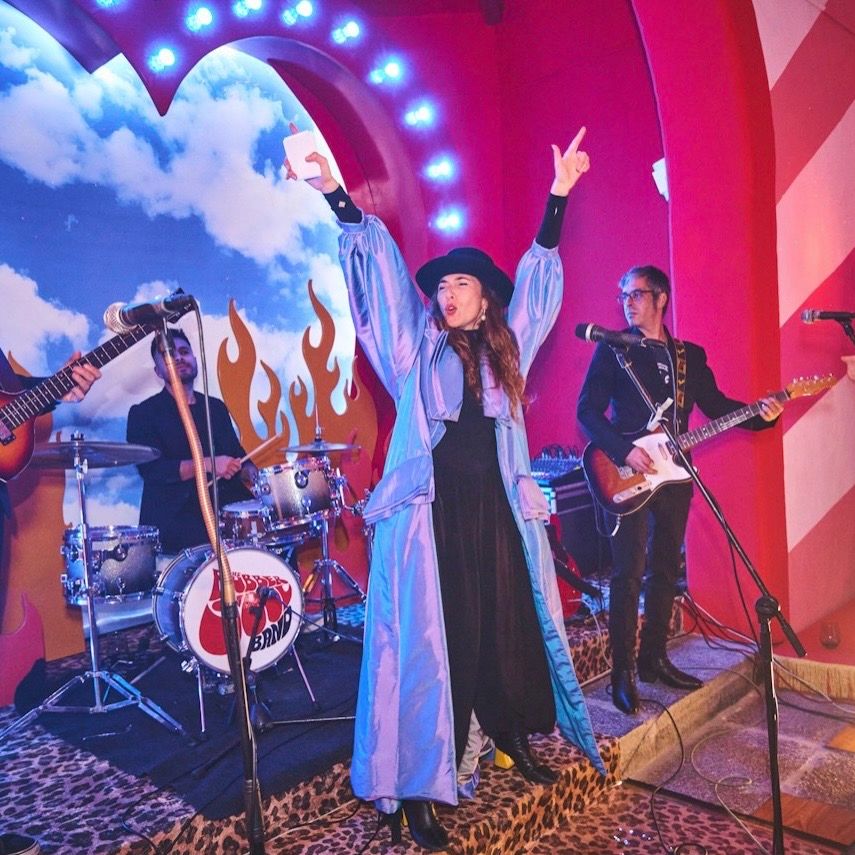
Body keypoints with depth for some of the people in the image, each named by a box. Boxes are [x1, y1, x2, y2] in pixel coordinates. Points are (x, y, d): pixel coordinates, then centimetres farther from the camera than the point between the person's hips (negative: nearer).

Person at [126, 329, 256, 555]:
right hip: (175, 521, -5)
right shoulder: (143, 414, 2)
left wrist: (248, 470, -1)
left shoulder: (216, 408, 18)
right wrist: (207, 464, -21)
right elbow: (151, 469, -11)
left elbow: (236, 454, 22)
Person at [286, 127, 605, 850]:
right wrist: (333, 189, -7)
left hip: (497, 510, 4)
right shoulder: (416, 348, 6)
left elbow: (536, 273, 18)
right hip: (431, 512, -3)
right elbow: (379, 266, -2)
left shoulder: (504, 349, 13)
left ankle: (514, 737, 34)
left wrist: (559, 193, 18)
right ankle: (416, 788, 7)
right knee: (430, 639, -2)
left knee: (510, 626, 12)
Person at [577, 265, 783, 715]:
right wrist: (625, 450, -18)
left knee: (666, 569, 11)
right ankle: (622, 672, 1)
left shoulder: (691, 355, 13)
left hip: (672, 474, 5)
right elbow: (588, 410, -7)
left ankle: (653, 658, 24)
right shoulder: (612, 348, -1)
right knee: (628, 572, -7)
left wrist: (759, 413, -4)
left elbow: (716, 404, 13)